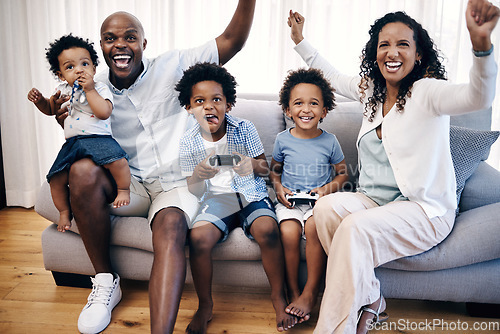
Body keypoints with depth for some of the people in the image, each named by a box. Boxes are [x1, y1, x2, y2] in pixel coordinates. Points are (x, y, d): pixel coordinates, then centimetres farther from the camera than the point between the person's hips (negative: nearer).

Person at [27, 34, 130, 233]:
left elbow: (104, 112, -20)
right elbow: (50, 109, 29)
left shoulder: (101, 89, -2)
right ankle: (64, 211, 19)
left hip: (98, 139, -5)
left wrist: (89, 89, -16)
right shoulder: (62, 90, 13)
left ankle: (124, 190, -7)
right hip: (72, 143, 5)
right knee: (56, 178, -4)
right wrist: (39, 100, 8)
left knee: (117, 160, -33)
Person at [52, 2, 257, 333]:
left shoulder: (172, 67, -1)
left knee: (171, 226, -34)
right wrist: (67, 123, -10)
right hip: (128, 185, 3)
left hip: (176, 184, -2)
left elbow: (231, 41, -4)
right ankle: (105, 280, -11)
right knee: (82, 171, -27)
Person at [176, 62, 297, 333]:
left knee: (267, 229, -31)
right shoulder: (189, 141, 1)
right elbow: (194, 191, 2)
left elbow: (265, 169, 3)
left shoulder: (244, 128, -1)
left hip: (250, 195, 0)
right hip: (215, 199, 1)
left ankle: (278, 296, -7)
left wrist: (253, 165, -22)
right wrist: (198, 177, -23)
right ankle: (205, 306, -3)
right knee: (198, 237, -27)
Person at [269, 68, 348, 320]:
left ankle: (310, 294, -16)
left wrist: (329, 187, -8)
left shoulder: (329, 141, 2)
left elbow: (343, 173, 12)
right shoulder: (283, 140, 3)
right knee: (289, 231, -29)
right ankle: (293, 293, -11)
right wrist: (278, 188, -3)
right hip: (289, 201, 1)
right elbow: (274, 170, 17)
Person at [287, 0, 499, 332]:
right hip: (374, 201, 6)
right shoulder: (372, 90, 9)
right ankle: (371, 299, -8)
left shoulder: (426, 91, -12)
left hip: (426, 210, -6)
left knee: (356, 229, -32)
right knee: (326, 207, -23)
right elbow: (333, 76, 26)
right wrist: (300, 39, 26)